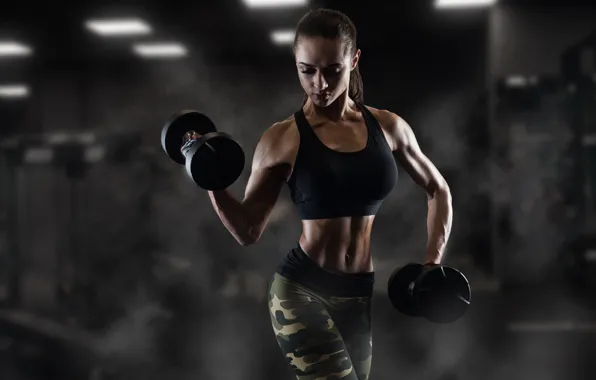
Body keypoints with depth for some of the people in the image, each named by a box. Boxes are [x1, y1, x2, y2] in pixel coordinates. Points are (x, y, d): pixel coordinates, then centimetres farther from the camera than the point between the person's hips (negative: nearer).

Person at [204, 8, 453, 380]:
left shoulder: (388, 127, 3)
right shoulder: (282, 139, -6)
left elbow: (438, 189, 17)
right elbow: (248, 231, -3)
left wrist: (433, 261, 6)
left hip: (361, 295, 4)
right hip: (301, 289, -4)